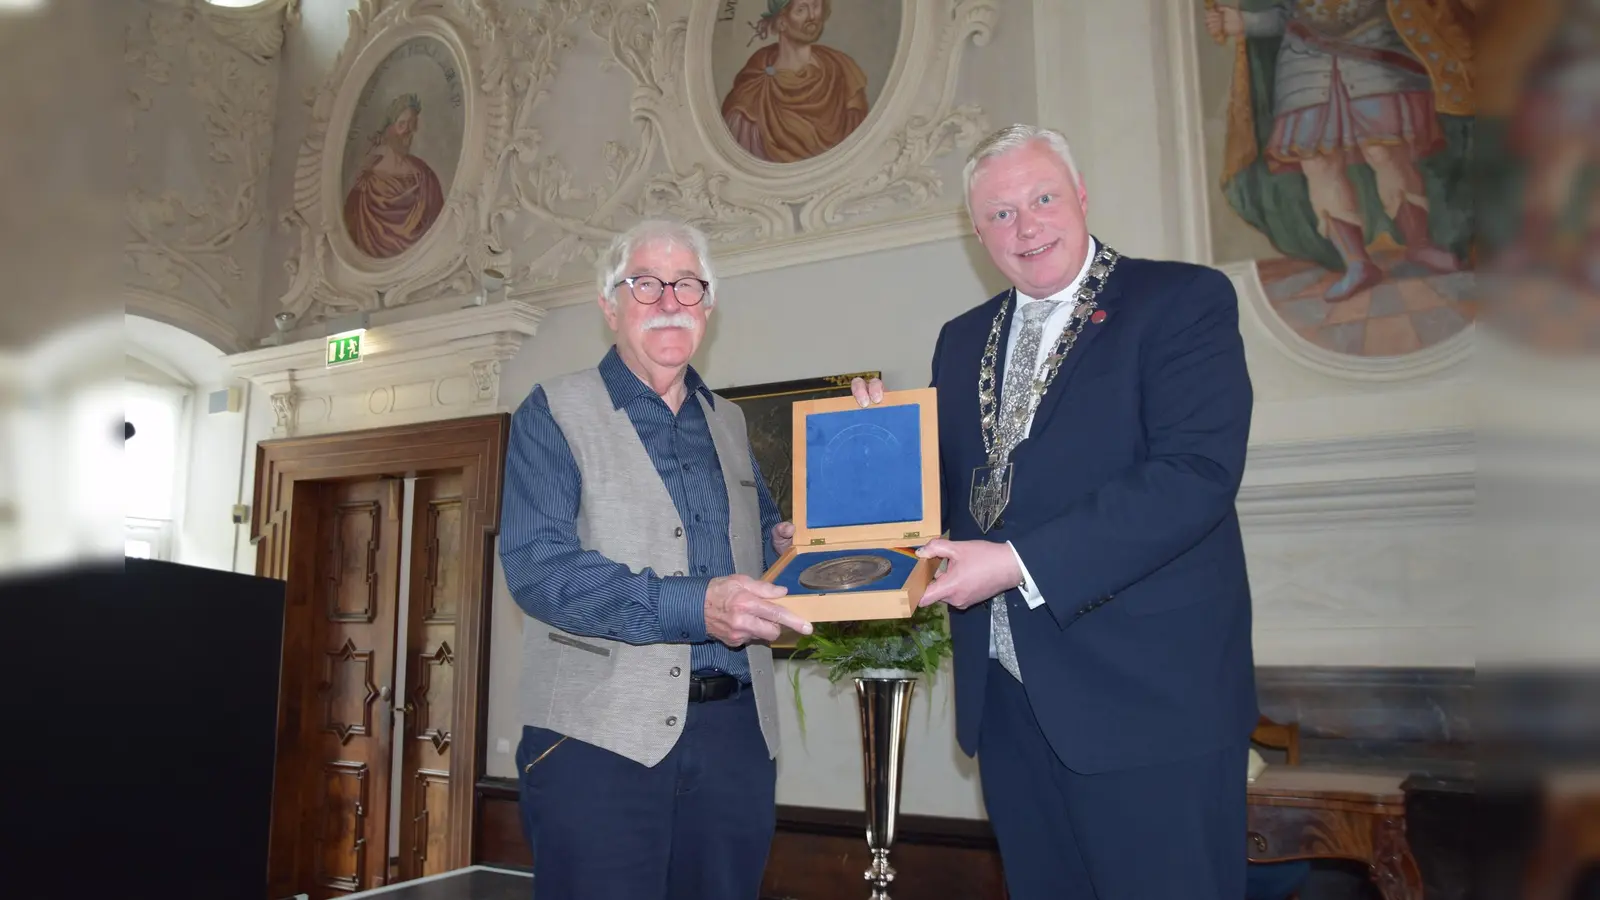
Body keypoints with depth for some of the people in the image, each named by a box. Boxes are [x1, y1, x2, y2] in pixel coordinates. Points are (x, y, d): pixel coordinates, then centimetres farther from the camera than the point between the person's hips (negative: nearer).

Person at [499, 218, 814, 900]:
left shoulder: (728, 422, 15)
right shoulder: (554, 412, -2)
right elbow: (536, 564, -15)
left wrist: (785, 546, -2)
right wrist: (694, 607, -26)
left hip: (736, 731, 5)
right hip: (601, 733, -4)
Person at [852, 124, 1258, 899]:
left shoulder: (1185, 302, -7)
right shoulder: (962, 339, 13)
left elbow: (1197, 473, -19)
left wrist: (1021, 564, -23)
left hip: (1147, 696, -5)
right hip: (1006, 700, 6)